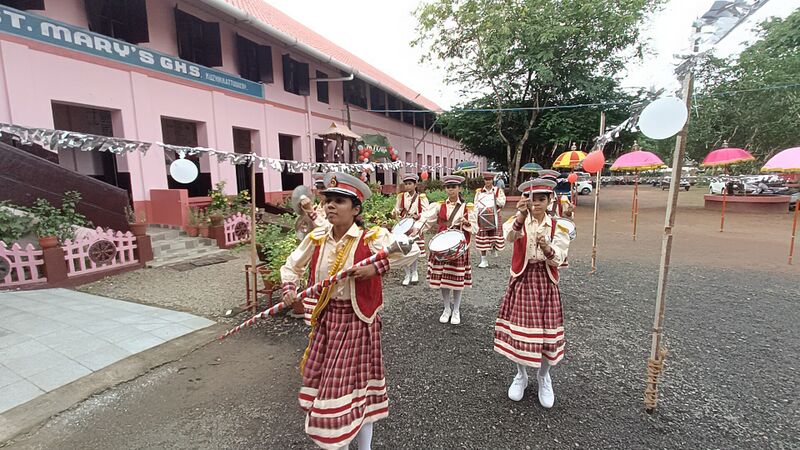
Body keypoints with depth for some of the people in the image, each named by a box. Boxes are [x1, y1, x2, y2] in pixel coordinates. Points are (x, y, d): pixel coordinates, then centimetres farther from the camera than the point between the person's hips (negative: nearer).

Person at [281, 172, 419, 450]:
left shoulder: (371, 238, -17)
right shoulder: (316, 239, -2)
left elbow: (412, 250, -25)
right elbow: (291, 266, 12)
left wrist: (377, 267, -30)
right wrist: (289, 289, -6)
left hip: (357, 320, -5)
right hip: (326, 318, 5)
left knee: (356, 382, 7)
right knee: (323, 381, 17)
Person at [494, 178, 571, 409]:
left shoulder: (558, 227, 1)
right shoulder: (518, 220, -5)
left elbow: (558, 260, -9)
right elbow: (509, 237, -30)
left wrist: (546, 247, -30)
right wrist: (521, 216, -48)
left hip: (546, 281, 1)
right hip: (522, 280, -1)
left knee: (547, 330, 6)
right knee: (520, 328, 5)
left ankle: (544, 377, 34)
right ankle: (521, 375, 31)